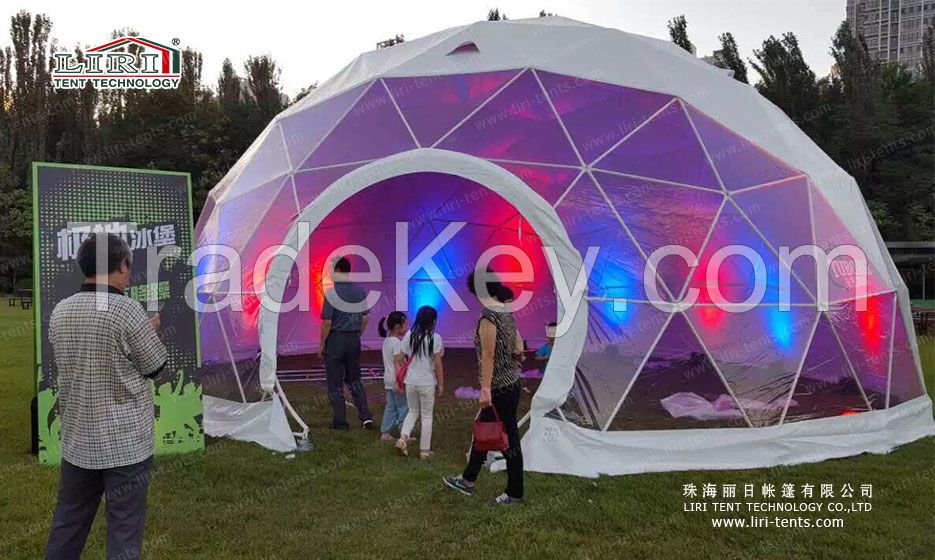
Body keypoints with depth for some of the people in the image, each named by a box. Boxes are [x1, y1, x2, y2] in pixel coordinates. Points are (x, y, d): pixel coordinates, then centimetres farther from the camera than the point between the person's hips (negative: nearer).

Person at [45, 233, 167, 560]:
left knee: (68, 521, 21)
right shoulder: (127, 310, -18)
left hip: (77, 438, 6)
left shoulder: (60, 312, 2)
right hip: (126, 441, -6)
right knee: (124, 527, 4)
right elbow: (156, 366, -9)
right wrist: (151, 330, 9)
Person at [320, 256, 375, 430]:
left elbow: (327, 322, -16)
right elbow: (365, 319, 7)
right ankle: (366, 416, 10)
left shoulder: (331, 293, -15)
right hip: (354, 339, 5)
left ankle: (340, 421, 11)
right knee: (354, 379, 18)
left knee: (335, 383, 6)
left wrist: (321, 343, -5)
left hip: (335, 339, -5)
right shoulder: (360, 291, 2)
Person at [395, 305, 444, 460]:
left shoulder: (409, 336, -1)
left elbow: (399, 360, 2)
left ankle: (403, 438, 3)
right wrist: (441, 384, -1)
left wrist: (401, 379, 17)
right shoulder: (435, 338, -13)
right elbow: (437, 364, -11)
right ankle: (424, 450, 16)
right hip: (427, 383, -3)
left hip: (410, 382, 4)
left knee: (413, 411, 22)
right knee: (426, 416, 10)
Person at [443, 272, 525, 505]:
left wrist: (485, 388, -21)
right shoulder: (507, 312, 7)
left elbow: (488, 355, -22)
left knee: (508, 440, 4)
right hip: (511, 383, 9)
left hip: (498, 387, -9)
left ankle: (514, 493, 17)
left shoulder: (488, 317, -19)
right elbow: (519, 348, 9)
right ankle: (467, 480, 34)